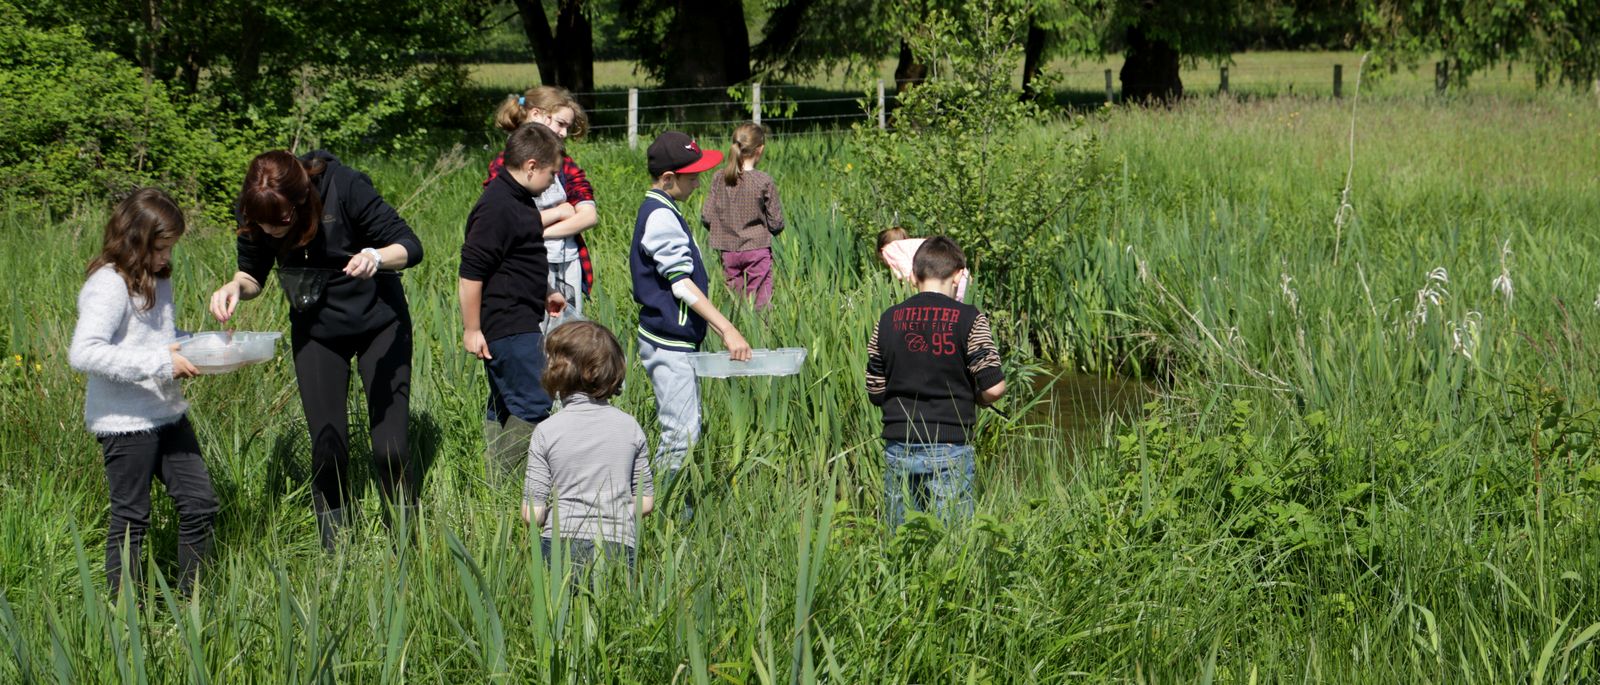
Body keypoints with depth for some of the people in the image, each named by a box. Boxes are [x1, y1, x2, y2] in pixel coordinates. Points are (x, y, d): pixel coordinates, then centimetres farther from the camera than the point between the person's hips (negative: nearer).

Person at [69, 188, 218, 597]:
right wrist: (160, 363, -29)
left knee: (199, 504, 11)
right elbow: (84, 352, -29)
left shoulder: (158, 279, 10)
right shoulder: (109, 285, -18)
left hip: (168, 414, 9)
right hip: (126, 422, -9)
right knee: (131, 519, 2)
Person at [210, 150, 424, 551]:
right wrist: (235, 286, -24)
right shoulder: (255, 211, -17)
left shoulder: (345, 187, -28)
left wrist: (377, 257, -44)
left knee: (390, 448, -7)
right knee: (327, 447, -3)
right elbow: (253, 274, -1)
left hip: (379, 320, -3)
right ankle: (335, 554, 13)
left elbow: (411, 246, -23)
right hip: (315, 330, 3)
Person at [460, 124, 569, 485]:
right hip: (507, 328, -11)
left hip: (519, 323, 11)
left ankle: (495, 485, 19)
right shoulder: (497, 208, -20)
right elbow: (471, 272, -21)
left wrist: (545, 293, 37)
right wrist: (472, 330, -19)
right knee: (533, 406, -10)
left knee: (504, 406, 13)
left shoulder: (519, 199, 14)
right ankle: (501, 486, -7)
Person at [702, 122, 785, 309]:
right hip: (757, 250, -3)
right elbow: (776, 223, -8)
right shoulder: (764, 182, -12)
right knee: (759, 302, 1)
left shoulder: (719, 179, -3)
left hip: (728, 251, 3)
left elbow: (707, 217, -1)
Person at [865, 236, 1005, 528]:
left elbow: (875, 392, 9)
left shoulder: (888, 320, 4)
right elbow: (993, 388, -9)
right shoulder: (969, 319, -6)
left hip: (898, 450, 3)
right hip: (950, 450, -3)